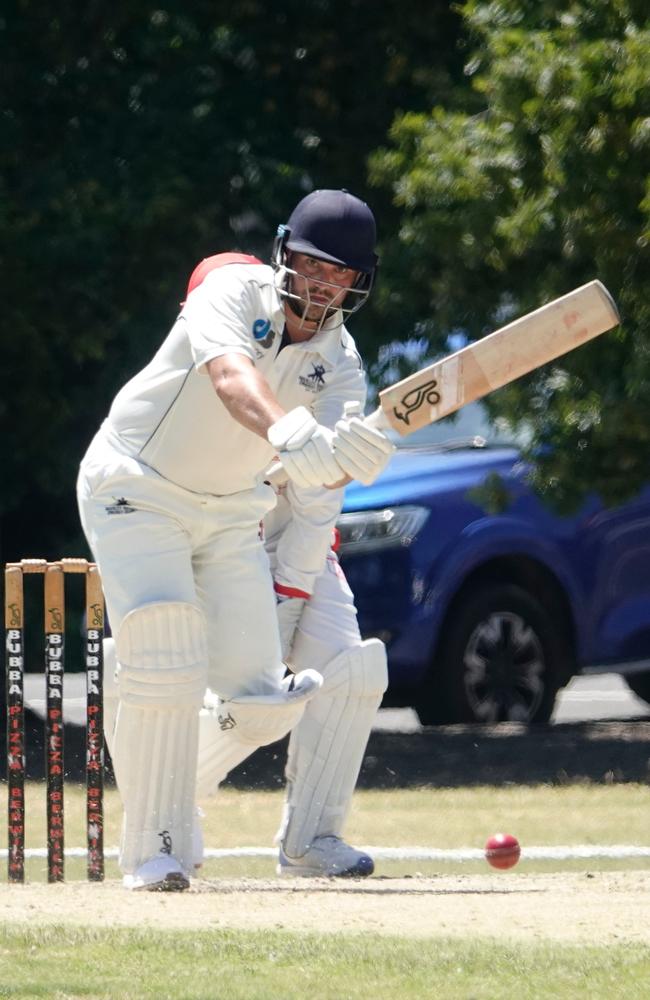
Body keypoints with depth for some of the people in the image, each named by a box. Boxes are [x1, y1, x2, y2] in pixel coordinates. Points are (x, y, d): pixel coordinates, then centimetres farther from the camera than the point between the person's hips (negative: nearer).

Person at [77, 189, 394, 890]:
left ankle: (159, 781, 25)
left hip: (231, 511, 5)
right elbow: (231, 375, -42)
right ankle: (154, 848, -15)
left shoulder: (339, 363, -7)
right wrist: (288, 433, -62)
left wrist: (353, 458, -49)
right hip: (135, 490, -5)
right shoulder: (234, 293, -20)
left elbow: (325, 471, -24)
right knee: (166, 661, -23)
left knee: (260, 701, -4)